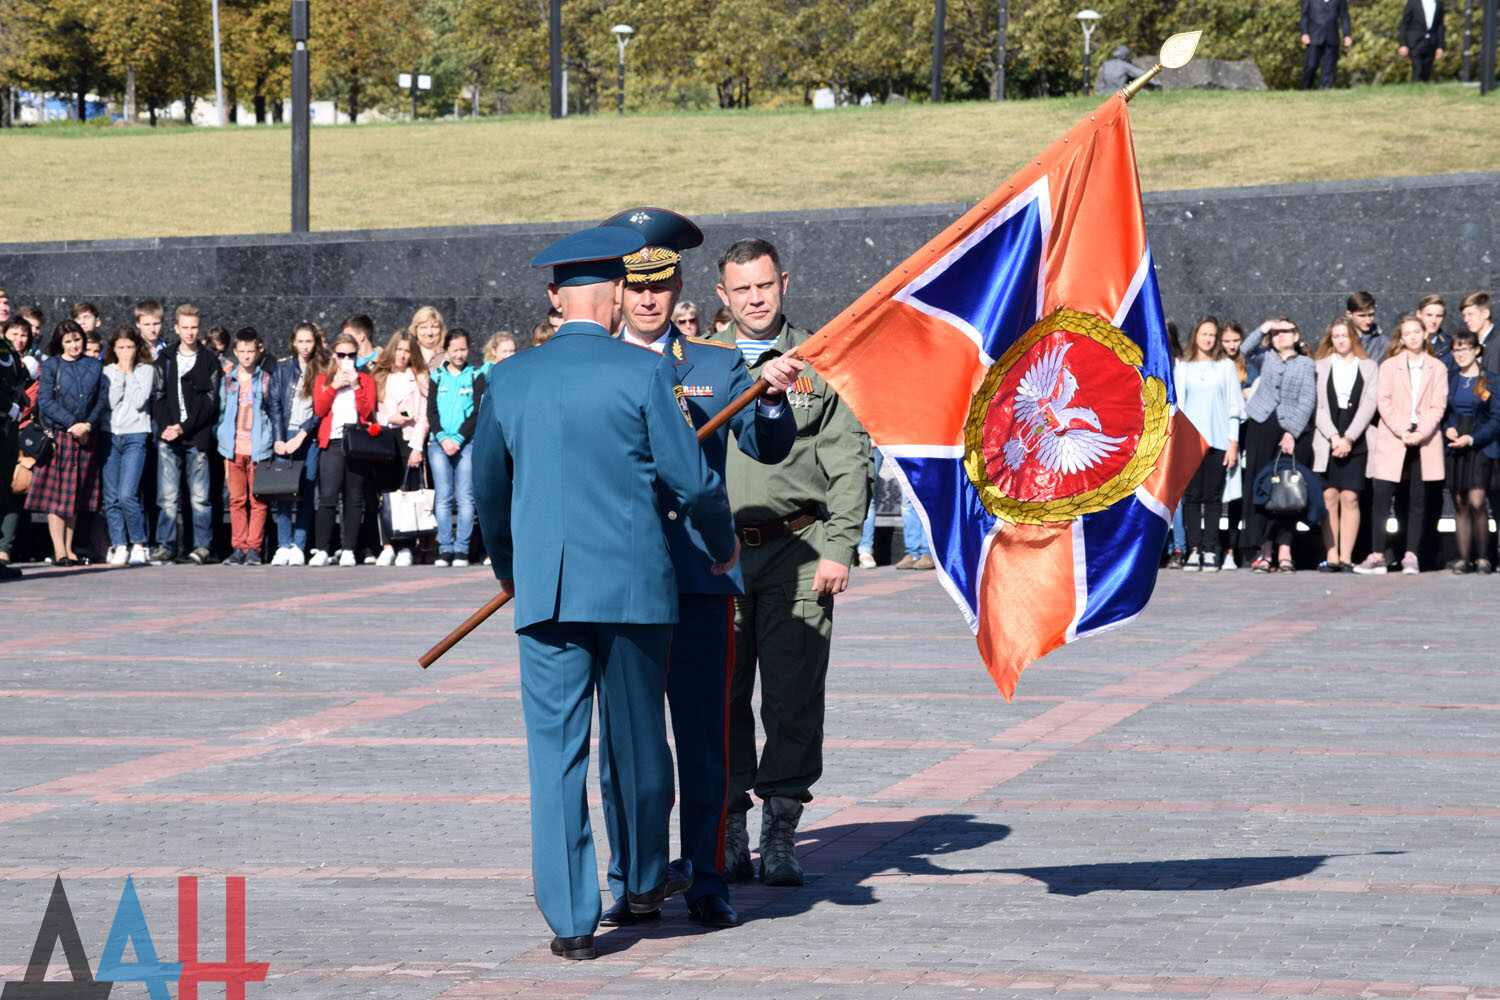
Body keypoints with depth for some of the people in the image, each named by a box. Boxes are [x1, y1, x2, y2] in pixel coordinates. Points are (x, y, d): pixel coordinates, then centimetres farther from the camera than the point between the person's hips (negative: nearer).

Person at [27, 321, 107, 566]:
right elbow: (44, 401, -6)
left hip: (86, 437, 3)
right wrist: (72, 424, -13)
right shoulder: (51, 365, 1)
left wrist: (88, 424, -10)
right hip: (58, 435, -3)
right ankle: (59, 551, -5)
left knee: (77, 493, 5)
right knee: (56, 492, -5)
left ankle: (69, 549, 9)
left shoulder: (94, 366, 10)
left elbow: (103, 399, 7)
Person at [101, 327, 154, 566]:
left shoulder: (146, 370, 4)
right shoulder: (107, 371, 9)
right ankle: (119, 546, 9)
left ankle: (139, 544, -2)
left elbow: (140, 401, -9)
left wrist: (129, 372, -6)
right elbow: (110, 402, -3)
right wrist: (120, 374, -6)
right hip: (110, 436, 3)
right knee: (111, 498, 1)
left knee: (127, 495, -15)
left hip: (136, 436, -3)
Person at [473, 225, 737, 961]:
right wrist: (722, 544, 17)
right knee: (638, 738, 16)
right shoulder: (643, 373, -6)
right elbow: (692, 479, -3)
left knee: (555, 749, 2)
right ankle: (647, 877, 35)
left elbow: (488, 487, 16)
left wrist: (507, 568, 33)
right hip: (634, 582, -1)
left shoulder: (509, 379, 5)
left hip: (544, 590, 1)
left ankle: (570, 919, -1)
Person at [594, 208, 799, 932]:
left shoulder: (718, 367, 9)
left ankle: (707, 883, 6)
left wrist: (772, 397, -20)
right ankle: (629, 884, 13)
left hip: (699, 579, -1)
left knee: (703, 741, 0)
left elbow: (768, 448, 0)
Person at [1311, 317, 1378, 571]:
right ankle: (1331, 557, -4)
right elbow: (1317, 405, 3)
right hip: (1325, 441, 0)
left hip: (1355, 442, 0)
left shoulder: (1368, 367, 11)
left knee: (1350, 498, -6)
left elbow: (1368, 405, 1)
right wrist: (1333, 436, -10)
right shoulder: (1320, 366, 12)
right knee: (1329, 497, -5)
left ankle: (1346, 557, -5)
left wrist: (1348, 438, -10)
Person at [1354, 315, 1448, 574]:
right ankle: (1377, 556, -6)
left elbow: (1438, 406, 3)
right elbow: (1384, 402, 0)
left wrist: (1421, 433, -12)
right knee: (1381, 497, -9)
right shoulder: (1388, 366, 8)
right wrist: (1402, 432, -13)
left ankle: (1411, 556, 3)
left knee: (1418, 502, 1)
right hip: (1392, 441, -1)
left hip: (1424, 442, 1)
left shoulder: (1437, 368, 10)